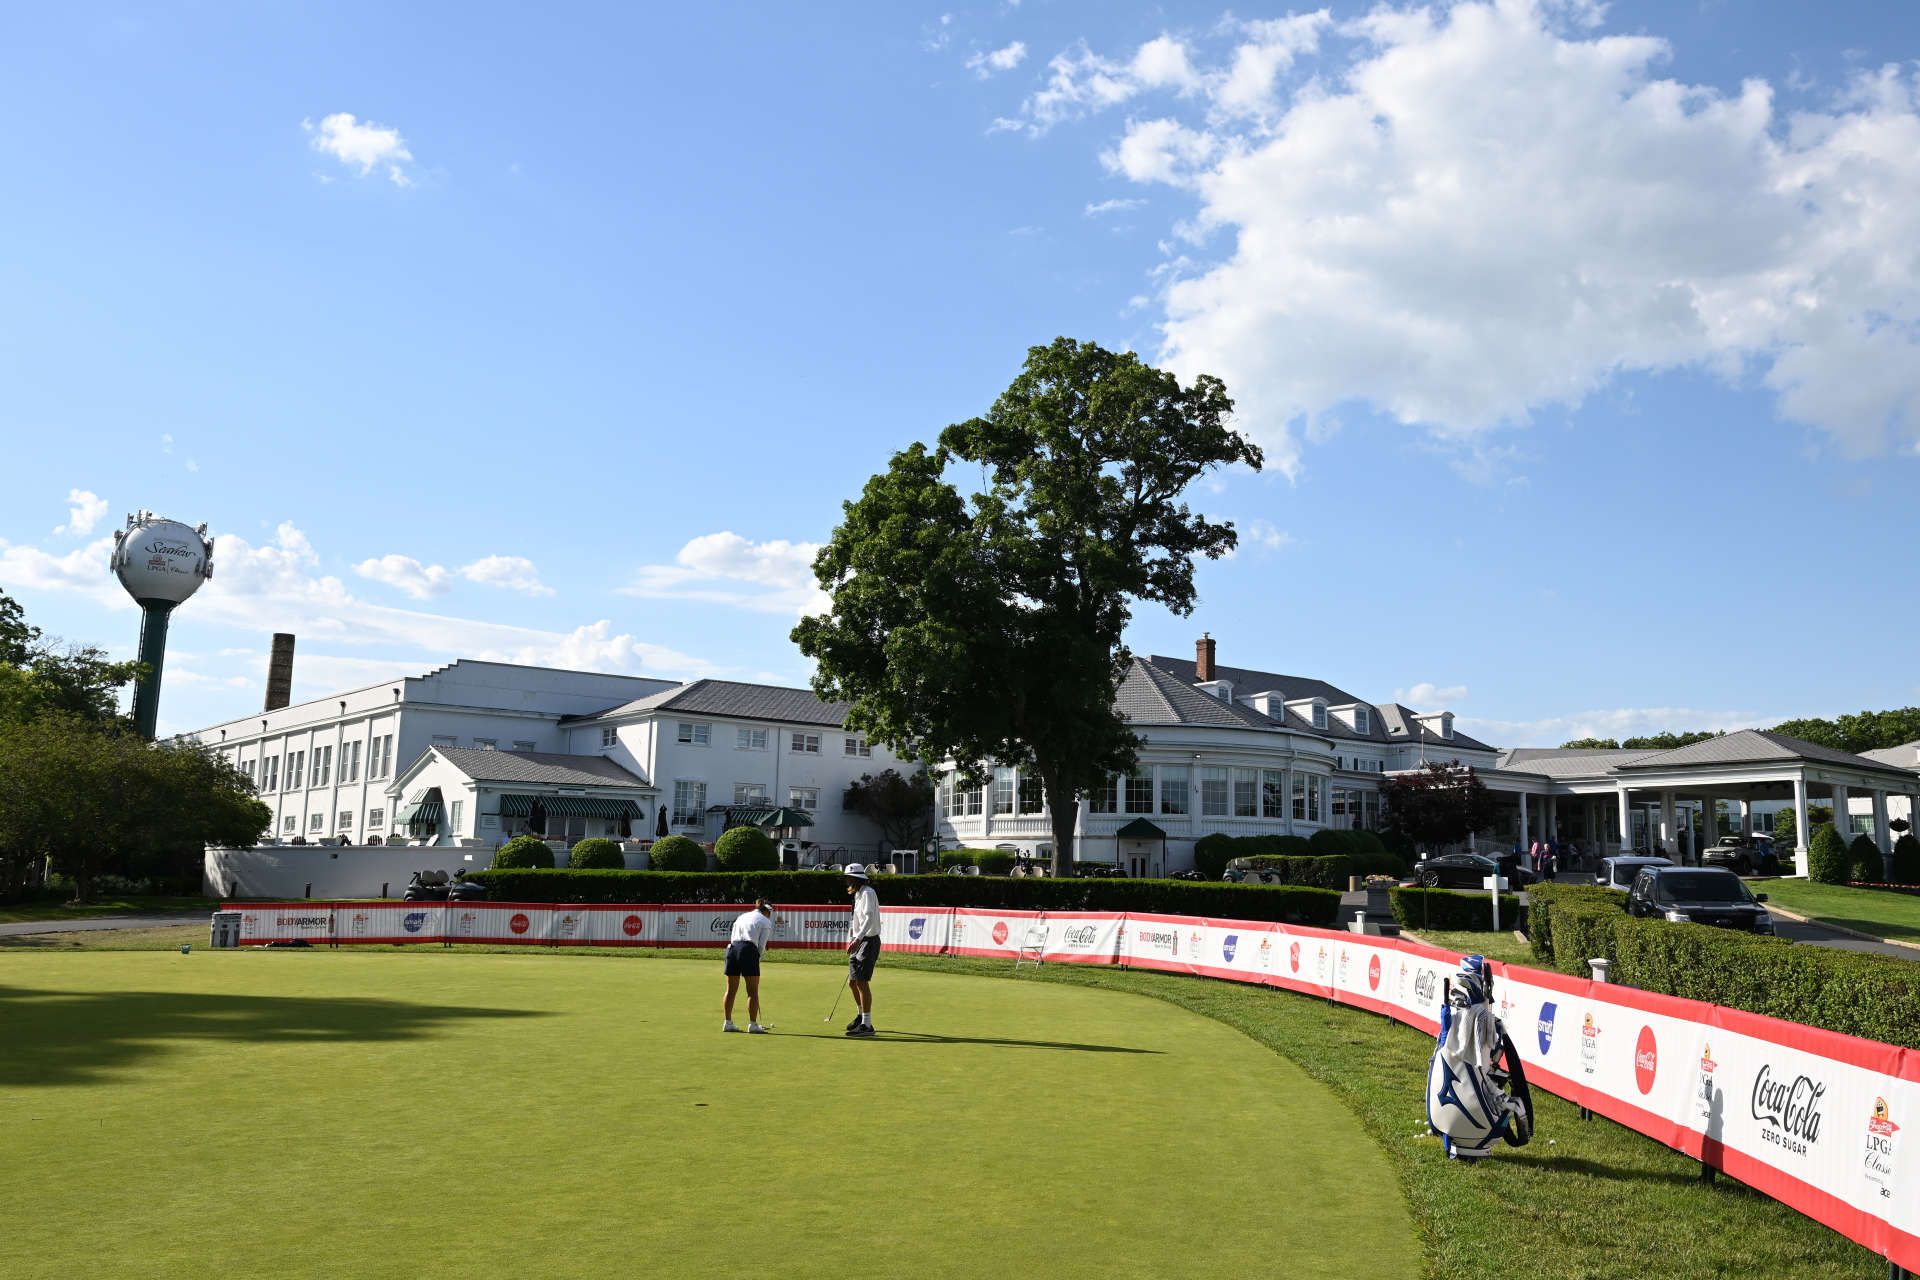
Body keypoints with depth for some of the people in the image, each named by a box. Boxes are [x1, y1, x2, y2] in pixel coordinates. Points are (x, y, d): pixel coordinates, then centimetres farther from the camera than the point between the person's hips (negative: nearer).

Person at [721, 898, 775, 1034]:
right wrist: (756, 959, 14)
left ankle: (727, 1023, 15)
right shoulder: (766, 922, 9)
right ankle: (753, 1024, 1)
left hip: (731, 948, 5)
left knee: (731, 989, 11)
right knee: (753, 991, 3)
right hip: (748, 950, -5)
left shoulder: (742, 916, 25)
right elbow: (762, 945, 0)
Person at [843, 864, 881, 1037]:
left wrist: (857, 938, -32)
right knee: (852, 982, 14)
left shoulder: (868, 893, -12)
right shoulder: (858, 894, 18)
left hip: (869, 941, -10)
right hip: (859, 941, 10)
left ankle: (867, 1025, -10)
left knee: (862, 981, -12)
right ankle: (861, 1015, 32)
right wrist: (853, 940, 23)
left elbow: (869, 918, -23)